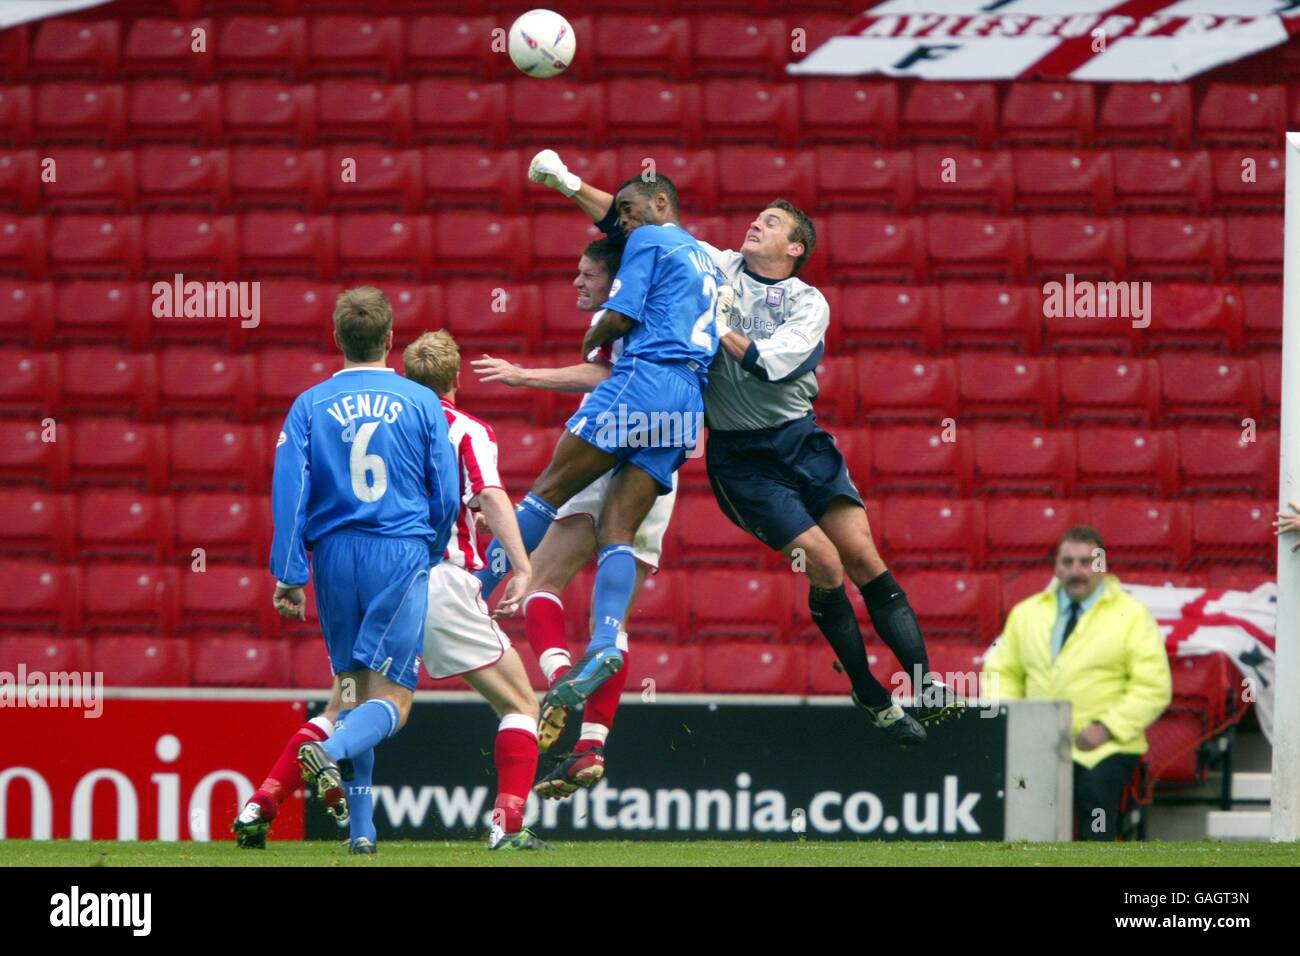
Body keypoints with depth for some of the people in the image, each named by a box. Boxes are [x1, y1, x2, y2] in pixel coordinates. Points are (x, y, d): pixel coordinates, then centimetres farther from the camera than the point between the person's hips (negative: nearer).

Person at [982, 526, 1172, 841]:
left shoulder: (1132, 616, 5)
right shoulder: (1027, 614, 17)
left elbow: (1153, 688, -2)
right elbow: (1003, 673, 18)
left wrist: (1107, 728, -13)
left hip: (1103, 748, -3)